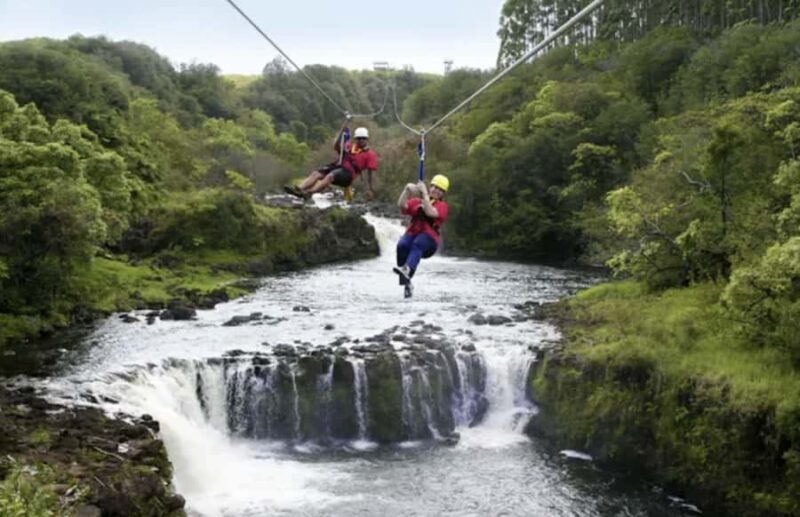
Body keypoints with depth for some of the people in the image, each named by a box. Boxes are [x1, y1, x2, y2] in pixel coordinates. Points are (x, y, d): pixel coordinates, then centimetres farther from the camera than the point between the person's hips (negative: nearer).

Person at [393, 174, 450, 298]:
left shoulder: (442, 205, 11)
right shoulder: (417, 202, 23)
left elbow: (430, 212, -12)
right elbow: (402, 205, 6)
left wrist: (424, 193, -11)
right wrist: (407, 190, -7)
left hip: (428, 241, -3)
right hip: (412, 235, 3)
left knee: (418, 243, -37)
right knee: (402, 245, -30)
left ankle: (407, 269, -63)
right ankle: (406, 283, -30)